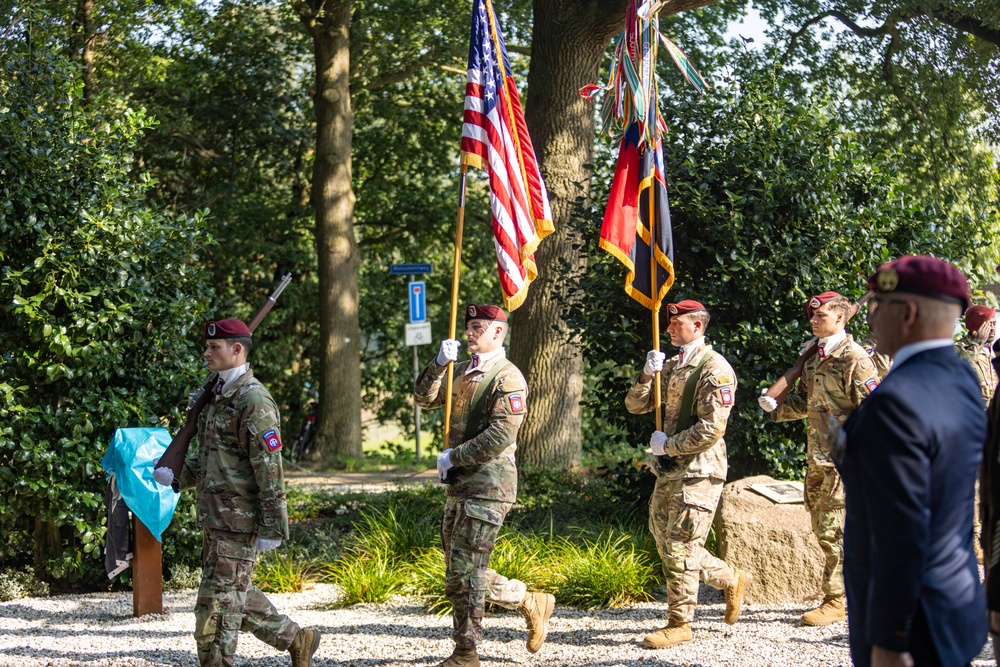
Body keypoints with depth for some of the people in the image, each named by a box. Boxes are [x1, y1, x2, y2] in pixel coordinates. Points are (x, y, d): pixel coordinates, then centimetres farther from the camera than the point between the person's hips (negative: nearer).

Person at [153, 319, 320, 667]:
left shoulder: (254, 401, -16)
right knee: (237, 595, 18)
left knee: (216, 605, -5)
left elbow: (269, 468, -19)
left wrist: (272, 528, -20)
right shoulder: (219, 396, 15)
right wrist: (177, 476, 9)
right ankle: (296, 639, 29)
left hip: (238, 522, -10)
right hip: (215, 520, 10)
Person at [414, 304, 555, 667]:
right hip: (460, 485, 9)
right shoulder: (463, 371, 17)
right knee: (459, 572, 12)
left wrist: (453, 457, -14)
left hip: (489, 484, -9)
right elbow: (424, 398, 13)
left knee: (467, 570, -7)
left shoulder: (508, 378, -12)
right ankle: (531, 602, 24)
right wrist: (440, 363, -3)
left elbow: (500, 437, -20)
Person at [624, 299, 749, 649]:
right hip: (669, 469, 9)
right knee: (665, 541, 14)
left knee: (680, 546, -5)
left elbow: (712, 428, -20)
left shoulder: (715, 368, -13)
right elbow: (635, 405, 13)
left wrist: (668, 445, -14)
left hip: (699, 470, -9)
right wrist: (647, 374, -5)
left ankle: (679, 625, 4)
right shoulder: (670, 365, 13)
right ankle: (732, 580, 30)